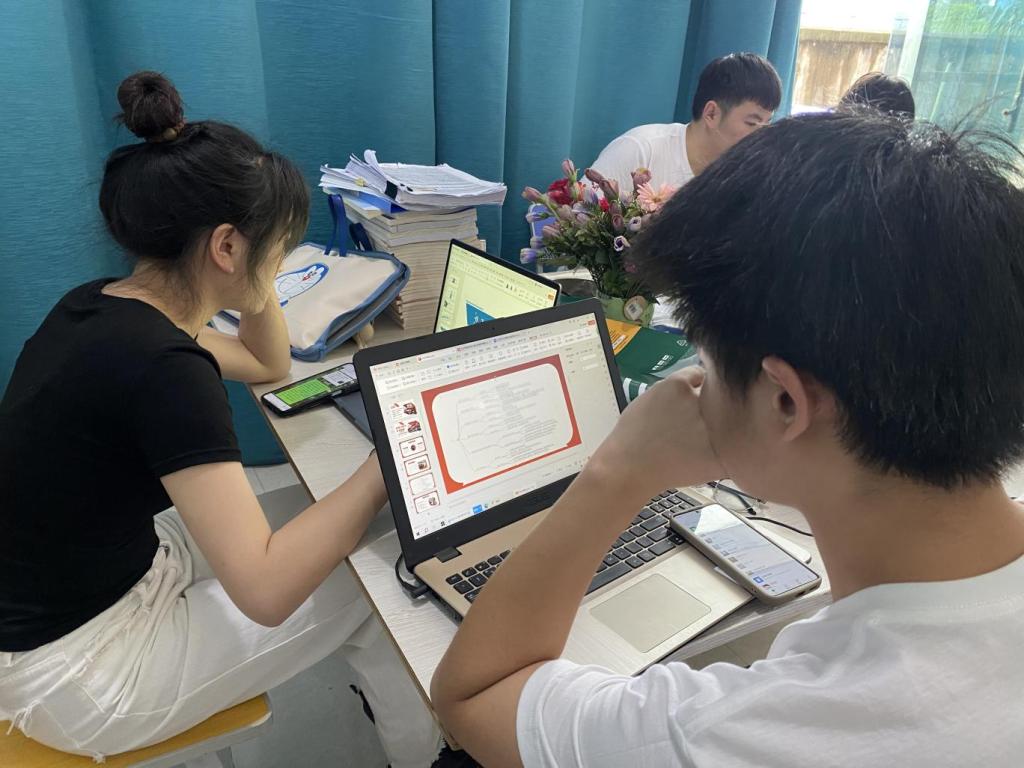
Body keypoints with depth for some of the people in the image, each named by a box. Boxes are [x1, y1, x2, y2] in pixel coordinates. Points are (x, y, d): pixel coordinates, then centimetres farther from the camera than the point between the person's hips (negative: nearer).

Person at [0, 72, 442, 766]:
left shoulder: (102, 304, -3)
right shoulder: (162, 369, -32)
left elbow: (268, 365, 11)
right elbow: (265, 590, -35)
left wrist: (255, 278, -4)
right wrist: (390, 463, -27)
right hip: (71, 670, -8)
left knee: (303, 526, 13)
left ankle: (389, 695, 33)